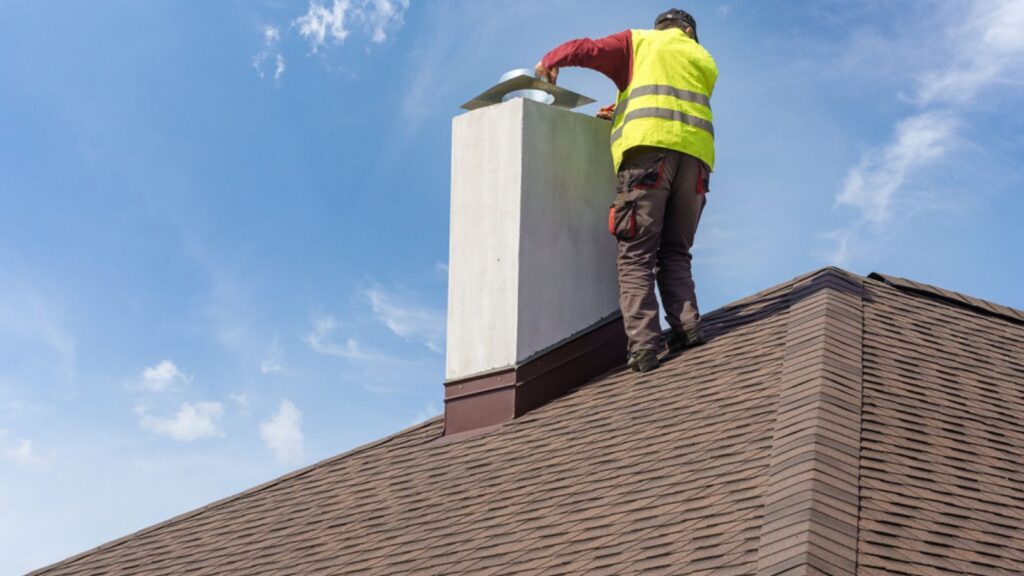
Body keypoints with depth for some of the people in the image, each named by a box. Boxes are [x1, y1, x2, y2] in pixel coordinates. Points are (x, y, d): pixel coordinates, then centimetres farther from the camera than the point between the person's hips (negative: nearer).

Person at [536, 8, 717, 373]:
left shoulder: (641, 42, 20)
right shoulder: (705, 61, 31)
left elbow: (587, 50, 8)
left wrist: (550, 62, 25)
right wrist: (621, 113, 36)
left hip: (649, 146, -4)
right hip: (696, 154, 4)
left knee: (636, 254, -8)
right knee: (675, 252, 11)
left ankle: (643, 345, -20)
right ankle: (686, 326, -9)